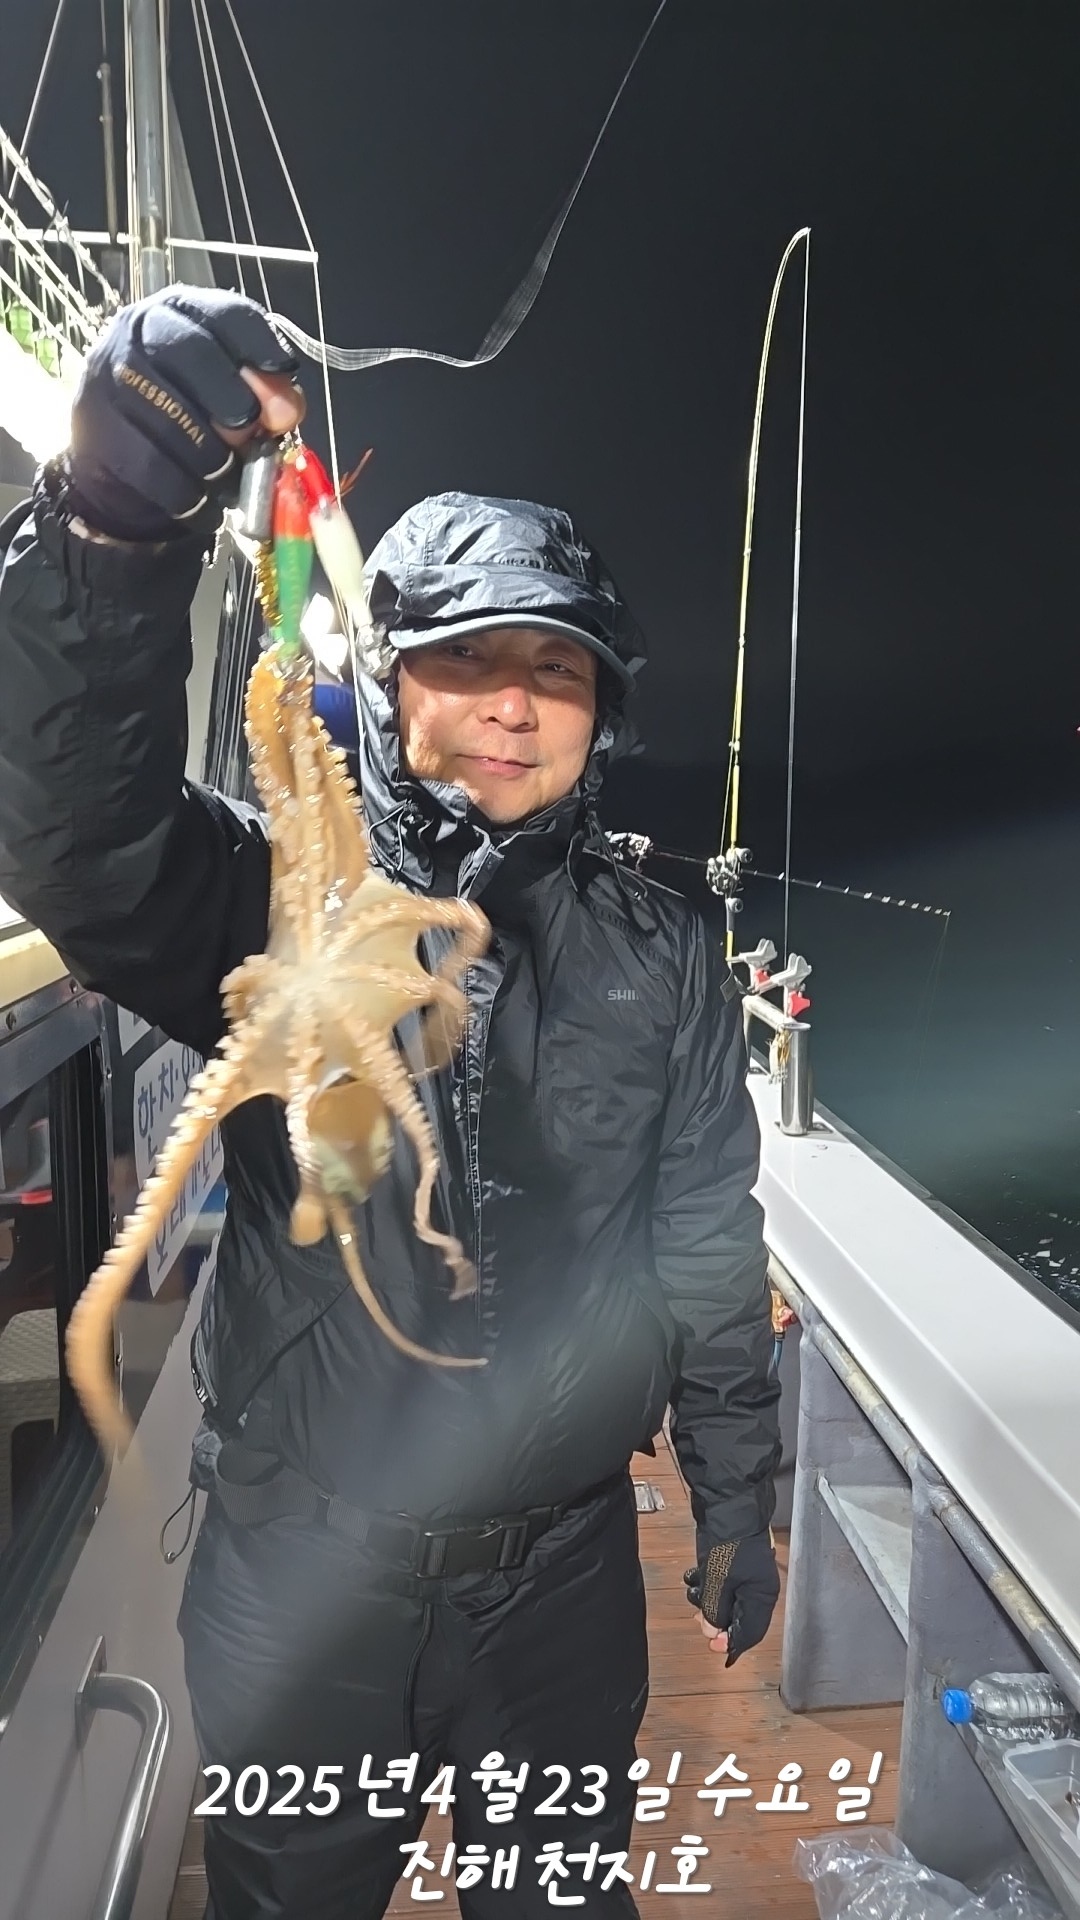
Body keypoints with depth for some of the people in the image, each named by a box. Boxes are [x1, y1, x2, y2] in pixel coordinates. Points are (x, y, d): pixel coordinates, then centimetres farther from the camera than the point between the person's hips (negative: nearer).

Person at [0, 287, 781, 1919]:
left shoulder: (659, 955, -5)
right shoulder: (277, 896, -10)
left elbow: (708, 1246, 0)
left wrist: (737, 1499, 7)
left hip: (564, 1569, 2)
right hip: (298, 1566, -1)